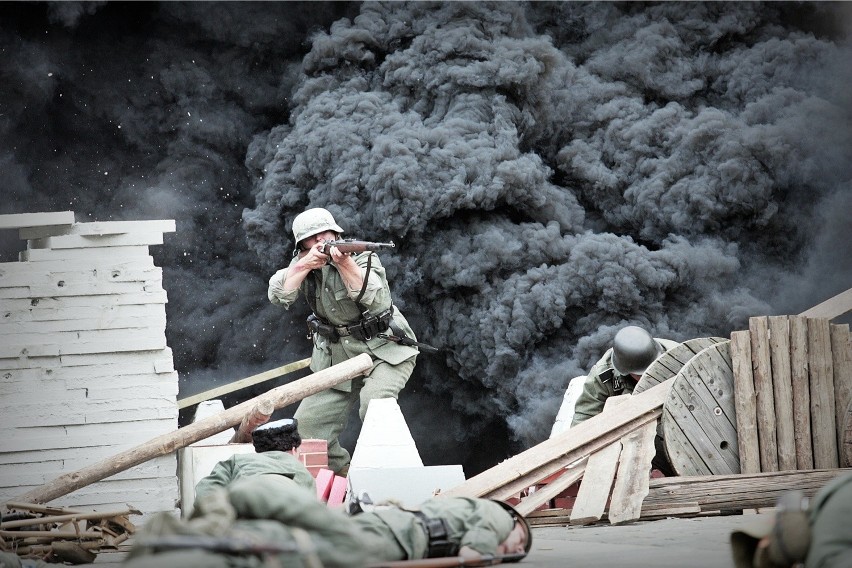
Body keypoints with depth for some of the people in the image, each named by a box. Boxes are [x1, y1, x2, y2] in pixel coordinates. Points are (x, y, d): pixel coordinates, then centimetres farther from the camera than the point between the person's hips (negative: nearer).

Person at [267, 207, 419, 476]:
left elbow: (374, 299, -30)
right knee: (307, 425, -2)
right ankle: (341, 475, 16)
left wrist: (344, 263, -42)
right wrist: (305, 265, -26)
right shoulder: (302, 263, 1)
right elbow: (278, 295, -14)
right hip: (335, 358, 5)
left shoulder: (363, 258, -12)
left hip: (384, 352, -5)